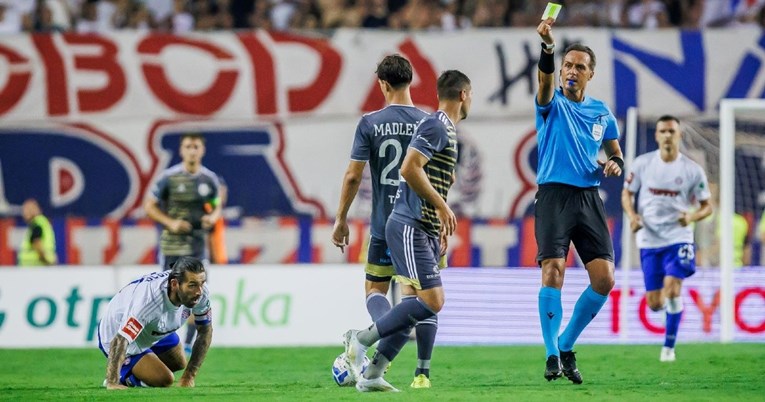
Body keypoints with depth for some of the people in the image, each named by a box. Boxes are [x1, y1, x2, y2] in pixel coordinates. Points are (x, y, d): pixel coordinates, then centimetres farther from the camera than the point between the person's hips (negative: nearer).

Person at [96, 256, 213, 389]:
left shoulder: (200, 291, -25)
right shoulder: (150, 299, -45)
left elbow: (205, 331, -10)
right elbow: (119, 341, -46)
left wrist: (189, 376, -13)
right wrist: (112, 383, -51)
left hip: (155, 331, 7)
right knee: (164, 379, -18)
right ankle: (124, 377, 7)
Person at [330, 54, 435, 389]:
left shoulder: (370, 123, -4)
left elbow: (353, 176, -5)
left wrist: (341, 219, 5)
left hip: (384, 224, -1)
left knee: (375, 288, 14)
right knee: (418, 294, 6)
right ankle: (423, 371, 0)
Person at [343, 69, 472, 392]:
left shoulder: (446, 130, 20)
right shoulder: (436, 126, -11)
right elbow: (409, 169, -21)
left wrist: (441, 228, 25)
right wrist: (442, 207, -18)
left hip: (425, 230, 10)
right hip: (409, 228, -10)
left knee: (421, 305, 6)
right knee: (431, 301, -18)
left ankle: (372, 374, 7)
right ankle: (361, 339, -10)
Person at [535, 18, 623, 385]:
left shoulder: (601, 113, 14)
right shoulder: (553, 104, 2)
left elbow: (615, 152, 23)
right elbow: (545, 81, -21)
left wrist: (615, 163, -3)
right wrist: (547, 46, -42)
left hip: (589, 198, 4)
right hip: (553, 194, -4)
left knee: (604, 278, -6)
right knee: (553, 270, -17)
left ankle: (566, 345, 12)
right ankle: (552, 355, -9)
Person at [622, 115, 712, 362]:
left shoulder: (693, 170, -4)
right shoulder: (643, 163, 0)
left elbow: (707, 206, 4)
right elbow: (627, 193, 10)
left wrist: (693, 216, -18)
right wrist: (632, 216, -9)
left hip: (679, 238, -2)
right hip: (649, 239, 2)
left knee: (672, 287, -22)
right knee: (654, 304, 1)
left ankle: (669, 346, -9)